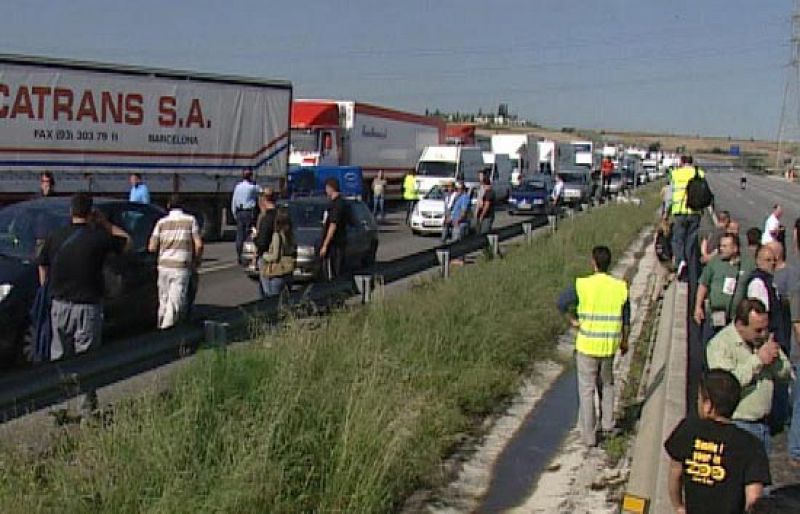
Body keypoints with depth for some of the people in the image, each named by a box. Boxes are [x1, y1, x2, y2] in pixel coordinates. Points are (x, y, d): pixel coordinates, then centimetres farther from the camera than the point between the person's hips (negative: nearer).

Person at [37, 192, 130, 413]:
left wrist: (48, 294, 23)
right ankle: (86, 400, 9)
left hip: (59, 304, 4)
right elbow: (127, 241, 6)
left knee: (59, 356, 15)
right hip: (87, 307, -3)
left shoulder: (54, 237, 1)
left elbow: (43, 268, 10)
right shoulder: (99, 238, -11)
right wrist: (104, 223, 10)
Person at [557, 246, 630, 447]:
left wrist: (573, 321, -3)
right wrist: (624, 341, 18)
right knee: (606, 383, 26)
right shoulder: (620, 287, -4)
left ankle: (589, 435, 10)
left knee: (587, 390, 7)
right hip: (610, 346, 3)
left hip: (587, 345, -3)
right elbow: (626, 319, 4)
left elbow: (561, 302, -17)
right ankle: (607, 423, 31)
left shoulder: (582, 285, -14)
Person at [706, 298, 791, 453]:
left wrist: (775, 359, -12)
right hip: (737, 425, -7)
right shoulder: (719, 344, -15)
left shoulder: (764, 338, 6)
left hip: (762, 424, 7)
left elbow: (785, 373, 11)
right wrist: (758, 360, -22)